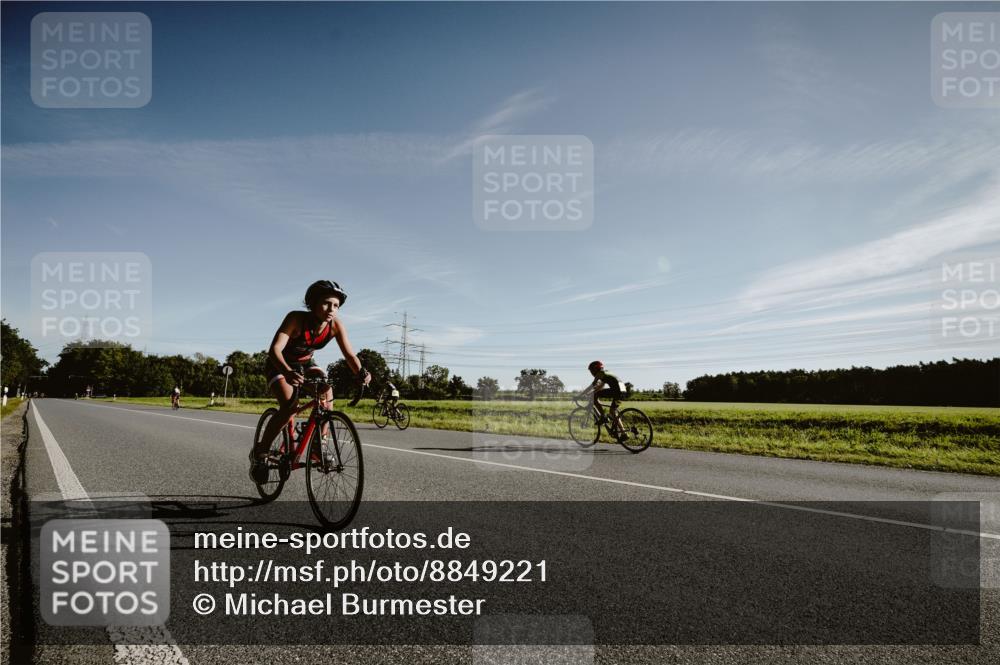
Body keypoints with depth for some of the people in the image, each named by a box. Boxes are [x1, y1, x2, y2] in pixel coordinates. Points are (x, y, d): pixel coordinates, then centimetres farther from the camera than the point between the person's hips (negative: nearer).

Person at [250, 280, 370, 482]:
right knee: (289, 406, -26)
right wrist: (288, 372, -62)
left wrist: (361, 372, -46)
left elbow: (349, 354, -25)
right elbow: (275, 349, -42)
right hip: (280, 365, -4)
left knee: (327, 394, -20)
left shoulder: (336, 325, -22)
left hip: (305, 363, 5)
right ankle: (260, 452, -7)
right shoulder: (296, 319, -33)